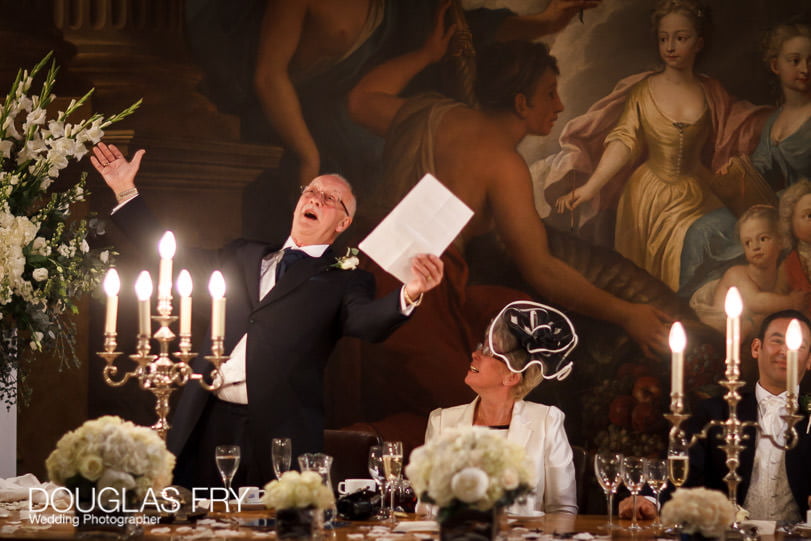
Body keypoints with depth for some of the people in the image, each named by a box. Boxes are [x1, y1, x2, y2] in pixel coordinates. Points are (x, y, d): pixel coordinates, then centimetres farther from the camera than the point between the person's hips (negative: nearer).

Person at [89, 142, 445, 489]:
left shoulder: (342, 281, 7)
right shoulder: (244, 257, 21)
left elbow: (366, 321, -12)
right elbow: (174, 258, 26)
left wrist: (409, 296, -34)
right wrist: (126, 192, 25)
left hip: (278, 433, -4)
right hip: (209, 424, 4)